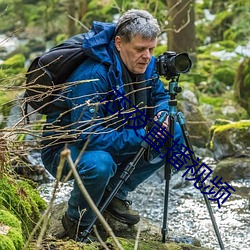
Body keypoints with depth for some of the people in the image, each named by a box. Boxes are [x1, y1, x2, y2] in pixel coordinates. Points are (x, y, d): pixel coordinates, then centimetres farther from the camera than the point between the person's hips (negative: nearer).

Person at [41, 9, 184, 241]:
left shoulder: (146, 65, -8)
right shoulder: (92, 76, -32)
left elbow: (161, 96, 10)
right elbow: (89, 136, -36)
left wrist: (161, 114, -15)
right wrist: (141, 137, -37)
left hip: (113, 141, 8)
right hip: (64, 147, -8)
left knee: (175, 133, -5)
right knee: (99, 163, -41)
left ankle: (115, 193, 6)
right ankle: (77, 222, -9)